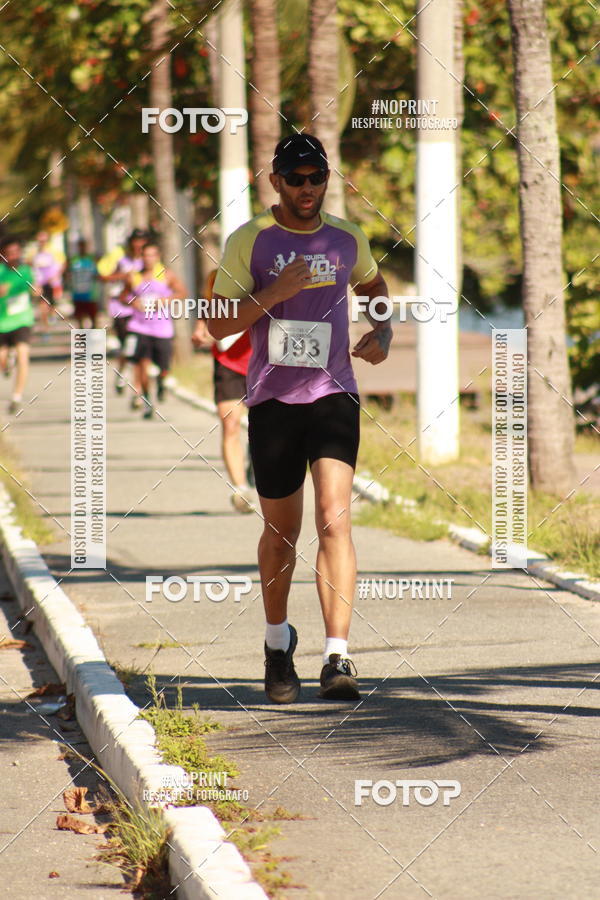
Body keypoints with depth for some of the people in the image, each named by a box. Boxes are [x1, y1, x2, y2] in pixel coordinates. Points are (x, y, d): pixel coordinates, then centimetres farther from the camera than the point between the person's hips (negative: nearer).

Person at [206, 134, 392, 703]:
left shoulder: (347, 240, 9)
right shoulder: (249, 241, 0)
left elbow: (373, 283, 31)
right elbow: (218, 323, -3)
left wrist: (383, 329, 11)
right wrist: (272, 294, -17)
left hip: (333, 395, 1)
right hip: (272, 398, -1)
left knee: (334, 517, -16)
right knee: (281, 529, 10)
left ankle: (338, 658, -22)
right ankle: (277, 644, 34)